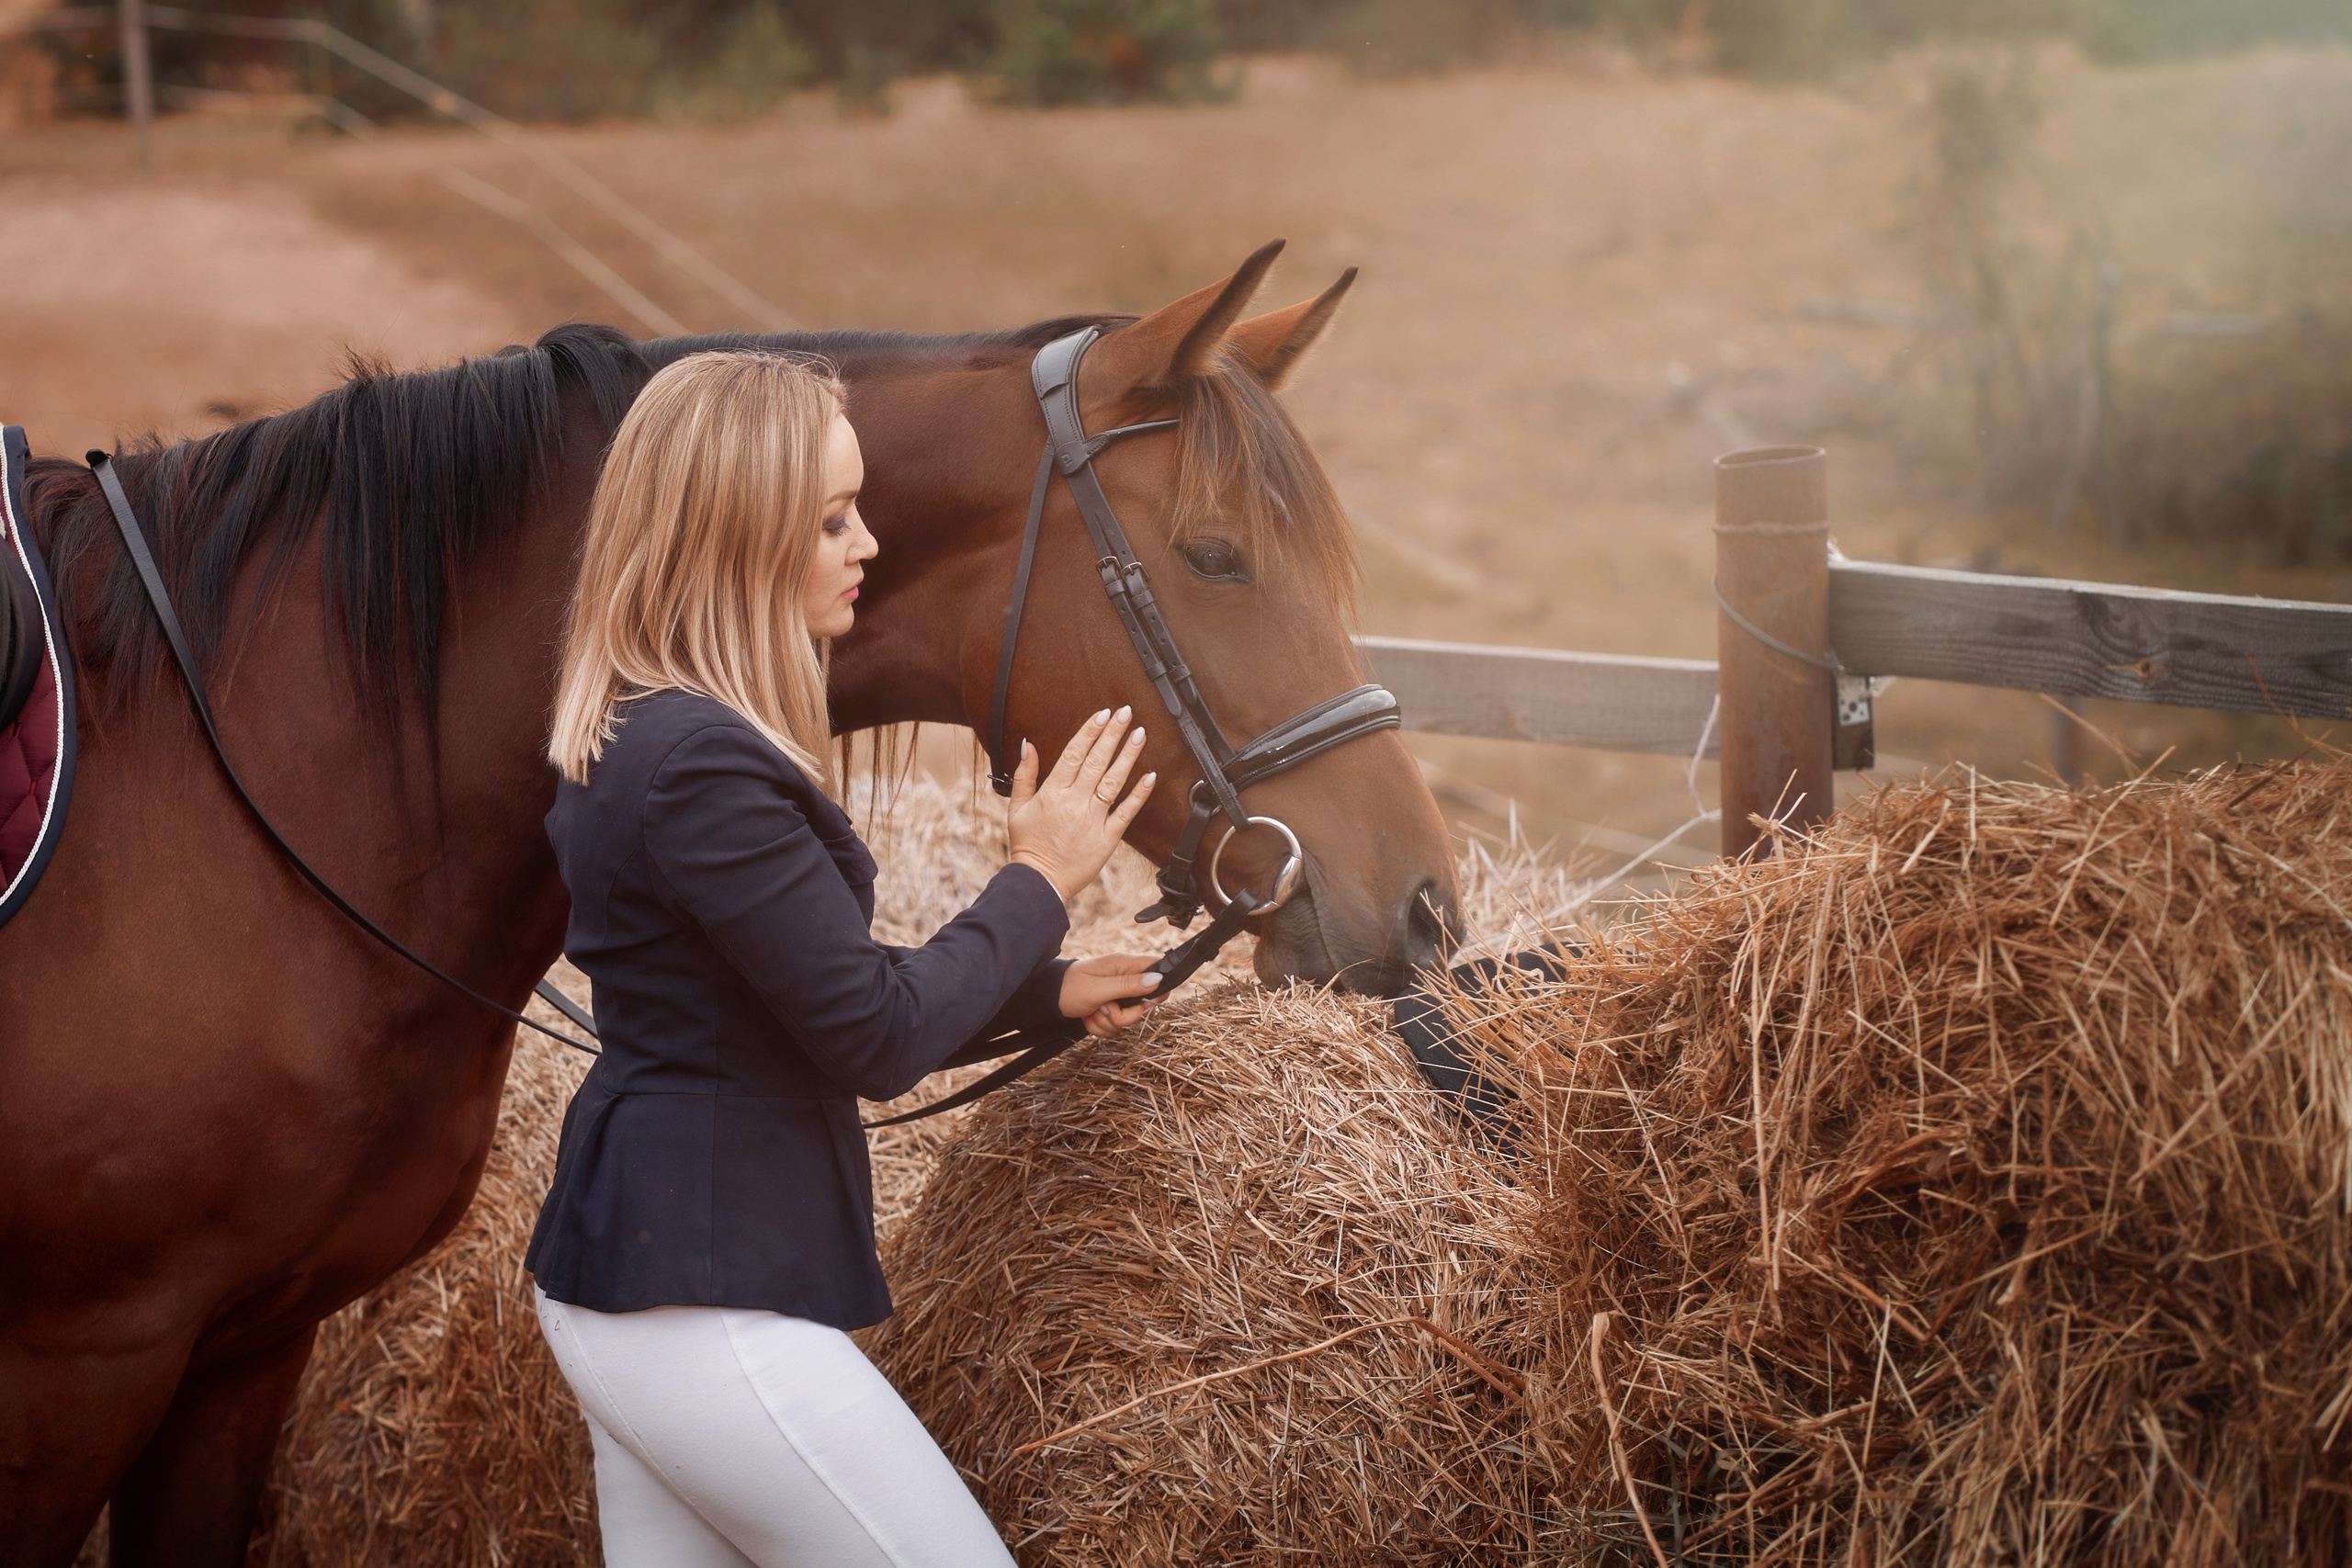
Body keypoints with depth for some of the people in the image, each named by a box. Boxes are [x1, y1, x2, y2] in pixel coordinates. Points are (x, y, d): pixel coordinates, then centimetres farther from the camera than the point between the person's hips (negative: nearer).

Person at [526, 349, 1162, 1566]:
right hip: (706, 1301, -10)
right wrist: (1039, 883, -5)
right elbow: (876, 1040, -18)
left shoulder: (637, 733, 11)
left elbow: (817, 983, 20)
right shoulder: (705, 767, -22)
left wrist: (1043, 990, 19)